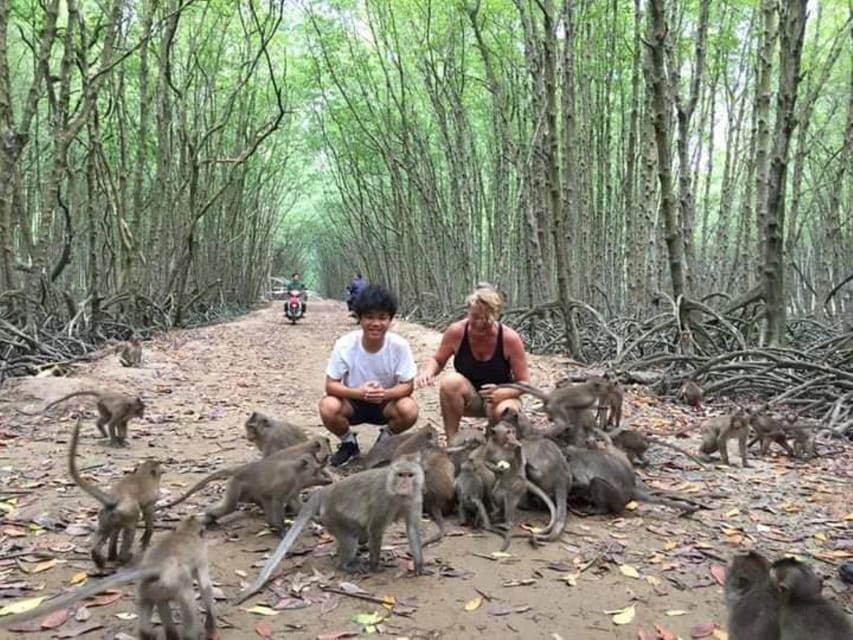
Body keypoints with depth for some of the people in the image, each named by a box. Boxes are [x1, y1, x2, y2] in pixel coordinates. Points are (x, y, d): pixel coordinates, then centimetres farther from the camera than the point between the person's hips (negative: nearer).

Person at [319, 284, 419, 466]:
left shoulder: (399, 345, -20)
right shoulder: (345, 344, -21)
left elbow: (407, 385, -15)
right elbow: (331, 385, -17)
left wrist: (385, 393, -37)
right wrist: (358, 392, -37)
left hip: (387, 402, 0)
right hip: (353, 401, 0)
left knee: (409, 410, -30)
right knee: (328, 407, -31)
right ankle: (349, 442, 3)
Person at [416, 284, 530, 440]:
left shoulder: (510, 338, -19)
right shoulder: (456, 332, -16)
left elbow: (524, 383, -11)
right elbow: (437, 361, 2)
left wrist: (503, 393, -31)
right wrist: (428, 371, -23)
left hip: (500, 398, -1)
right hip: (469, 398, 2)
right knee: (451, 381, -32)